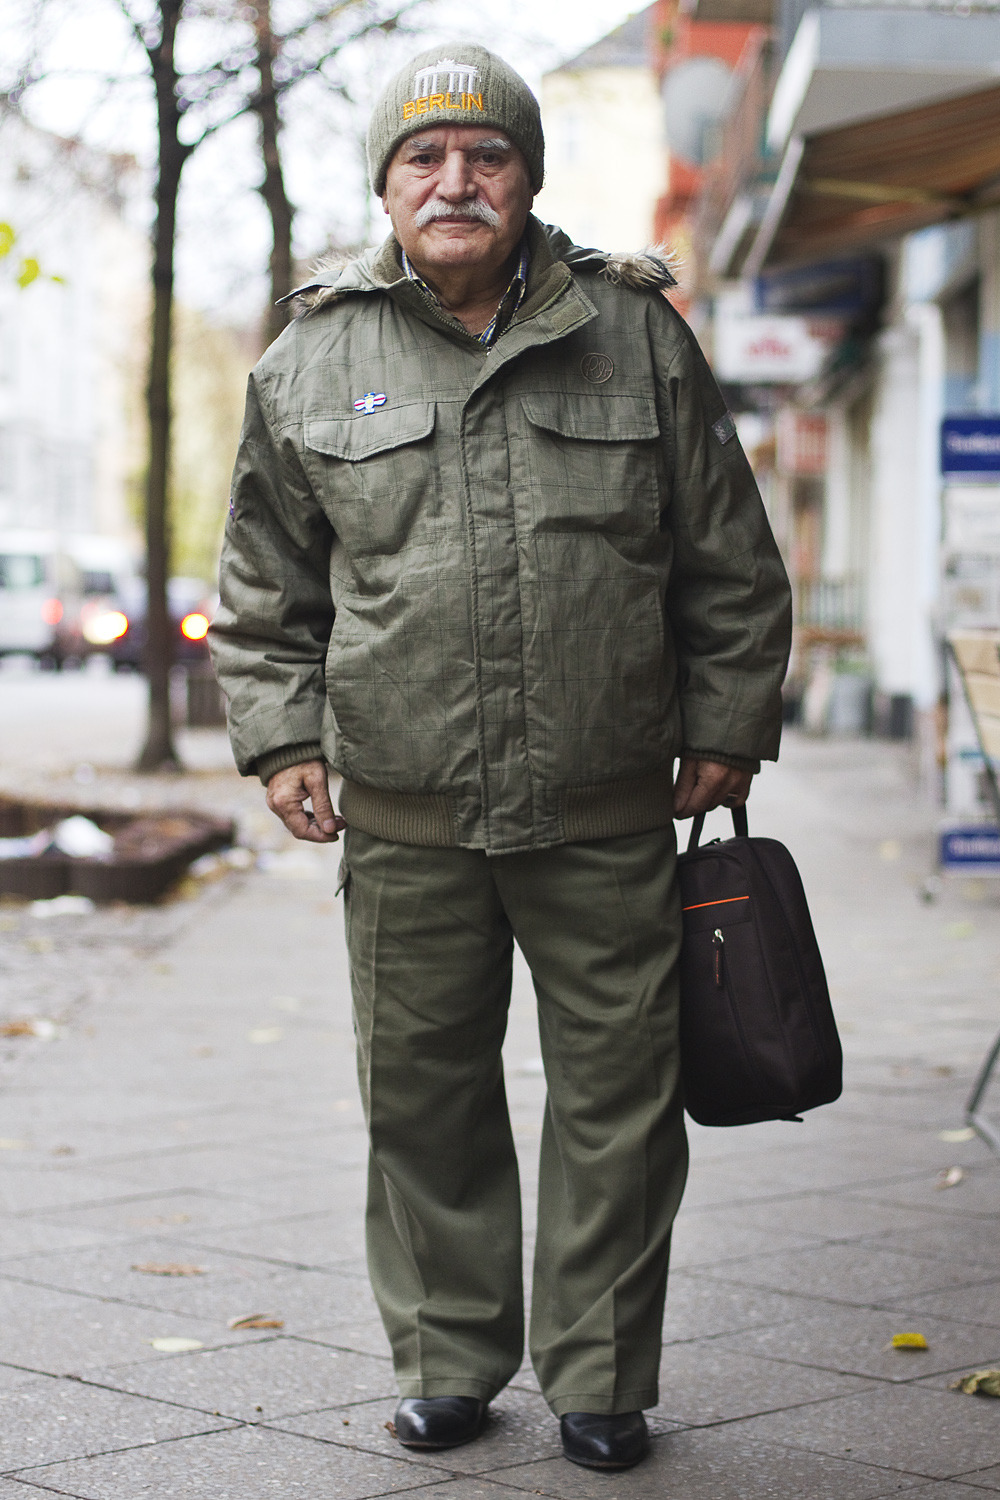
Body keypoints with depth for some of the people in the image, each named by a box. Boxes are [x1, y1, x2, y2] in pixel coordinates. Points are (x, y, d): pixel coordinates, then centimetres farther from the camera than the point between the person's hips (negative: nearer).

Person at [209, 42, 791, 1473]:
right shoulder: (311, 360, 5)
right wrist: (281, 734, 5)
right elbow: (267, 583, 14)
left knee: (619, 1103, 5)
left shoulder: (637, 334, 3)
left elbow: (731, 563, 9)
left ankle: (601, 1380, 20)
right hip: (404, 819, 1)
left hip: (609, 818, 0)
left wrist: (727, 730, 6)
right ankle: (448, 1360, 26)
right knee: (425, 1098, 9)